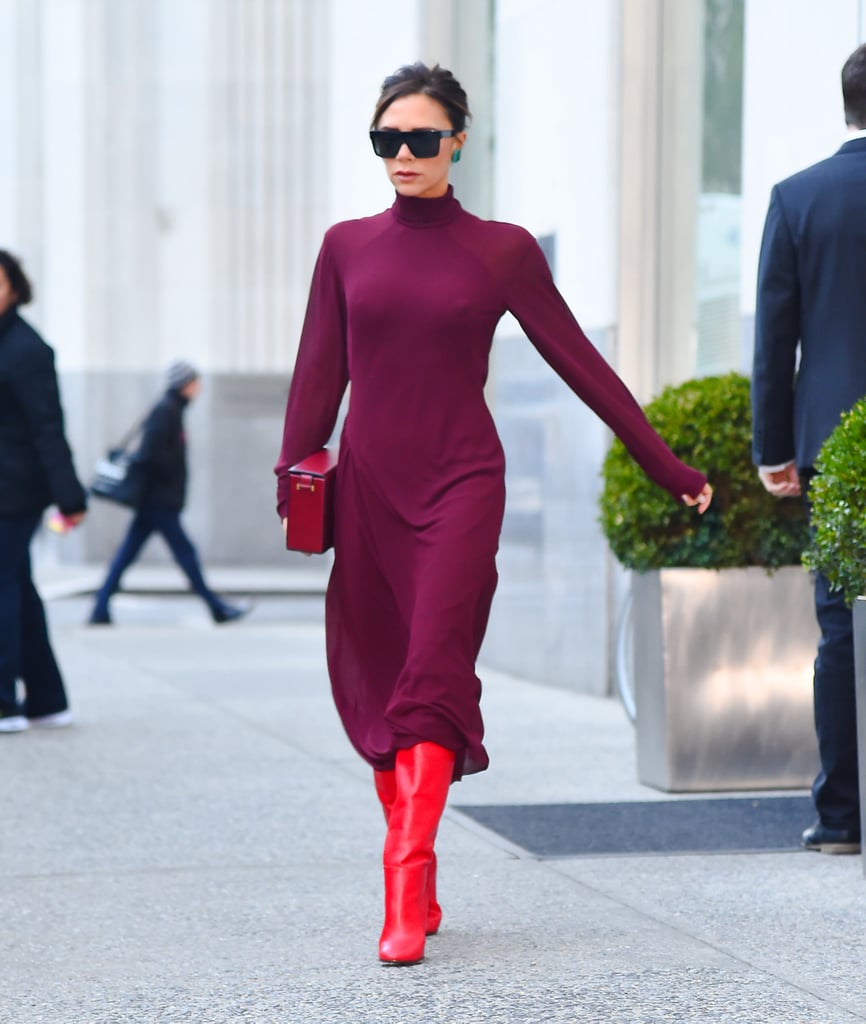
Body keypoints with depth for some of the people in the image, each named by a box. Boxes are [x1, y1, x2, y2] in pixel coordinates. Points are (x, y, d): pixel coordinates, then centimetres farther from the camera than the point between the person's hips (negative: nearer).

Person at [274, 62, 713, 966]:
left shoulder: (501, 250, 3)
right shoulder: (348, 248, 10)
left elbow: (578, 362, 6)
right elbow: (319, 373, 10)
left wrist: (666, 467, 7)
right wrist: (294, 479, -3)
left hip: (460, 485, -3)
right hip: (367, 489, 3)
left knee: (431, 677, -14)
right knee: (372, 687, 3)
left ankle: (405, 898, -18)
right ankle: (419, 888, 14)